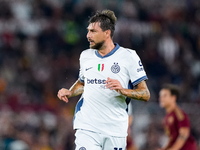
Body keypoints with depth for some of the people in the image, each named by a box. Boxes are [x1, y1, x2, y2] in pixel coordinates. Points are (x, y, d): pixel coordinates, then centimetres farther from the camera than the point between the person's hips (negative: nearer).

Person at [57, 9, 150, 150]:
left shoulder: (128, 56, -2)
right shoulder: (85, 56, 11)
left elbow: (145, 94, -2)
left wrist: (123, 90, -20)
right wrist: (70, 92, 10)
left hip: (116, 131, -2)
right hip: (87, 127, 2)